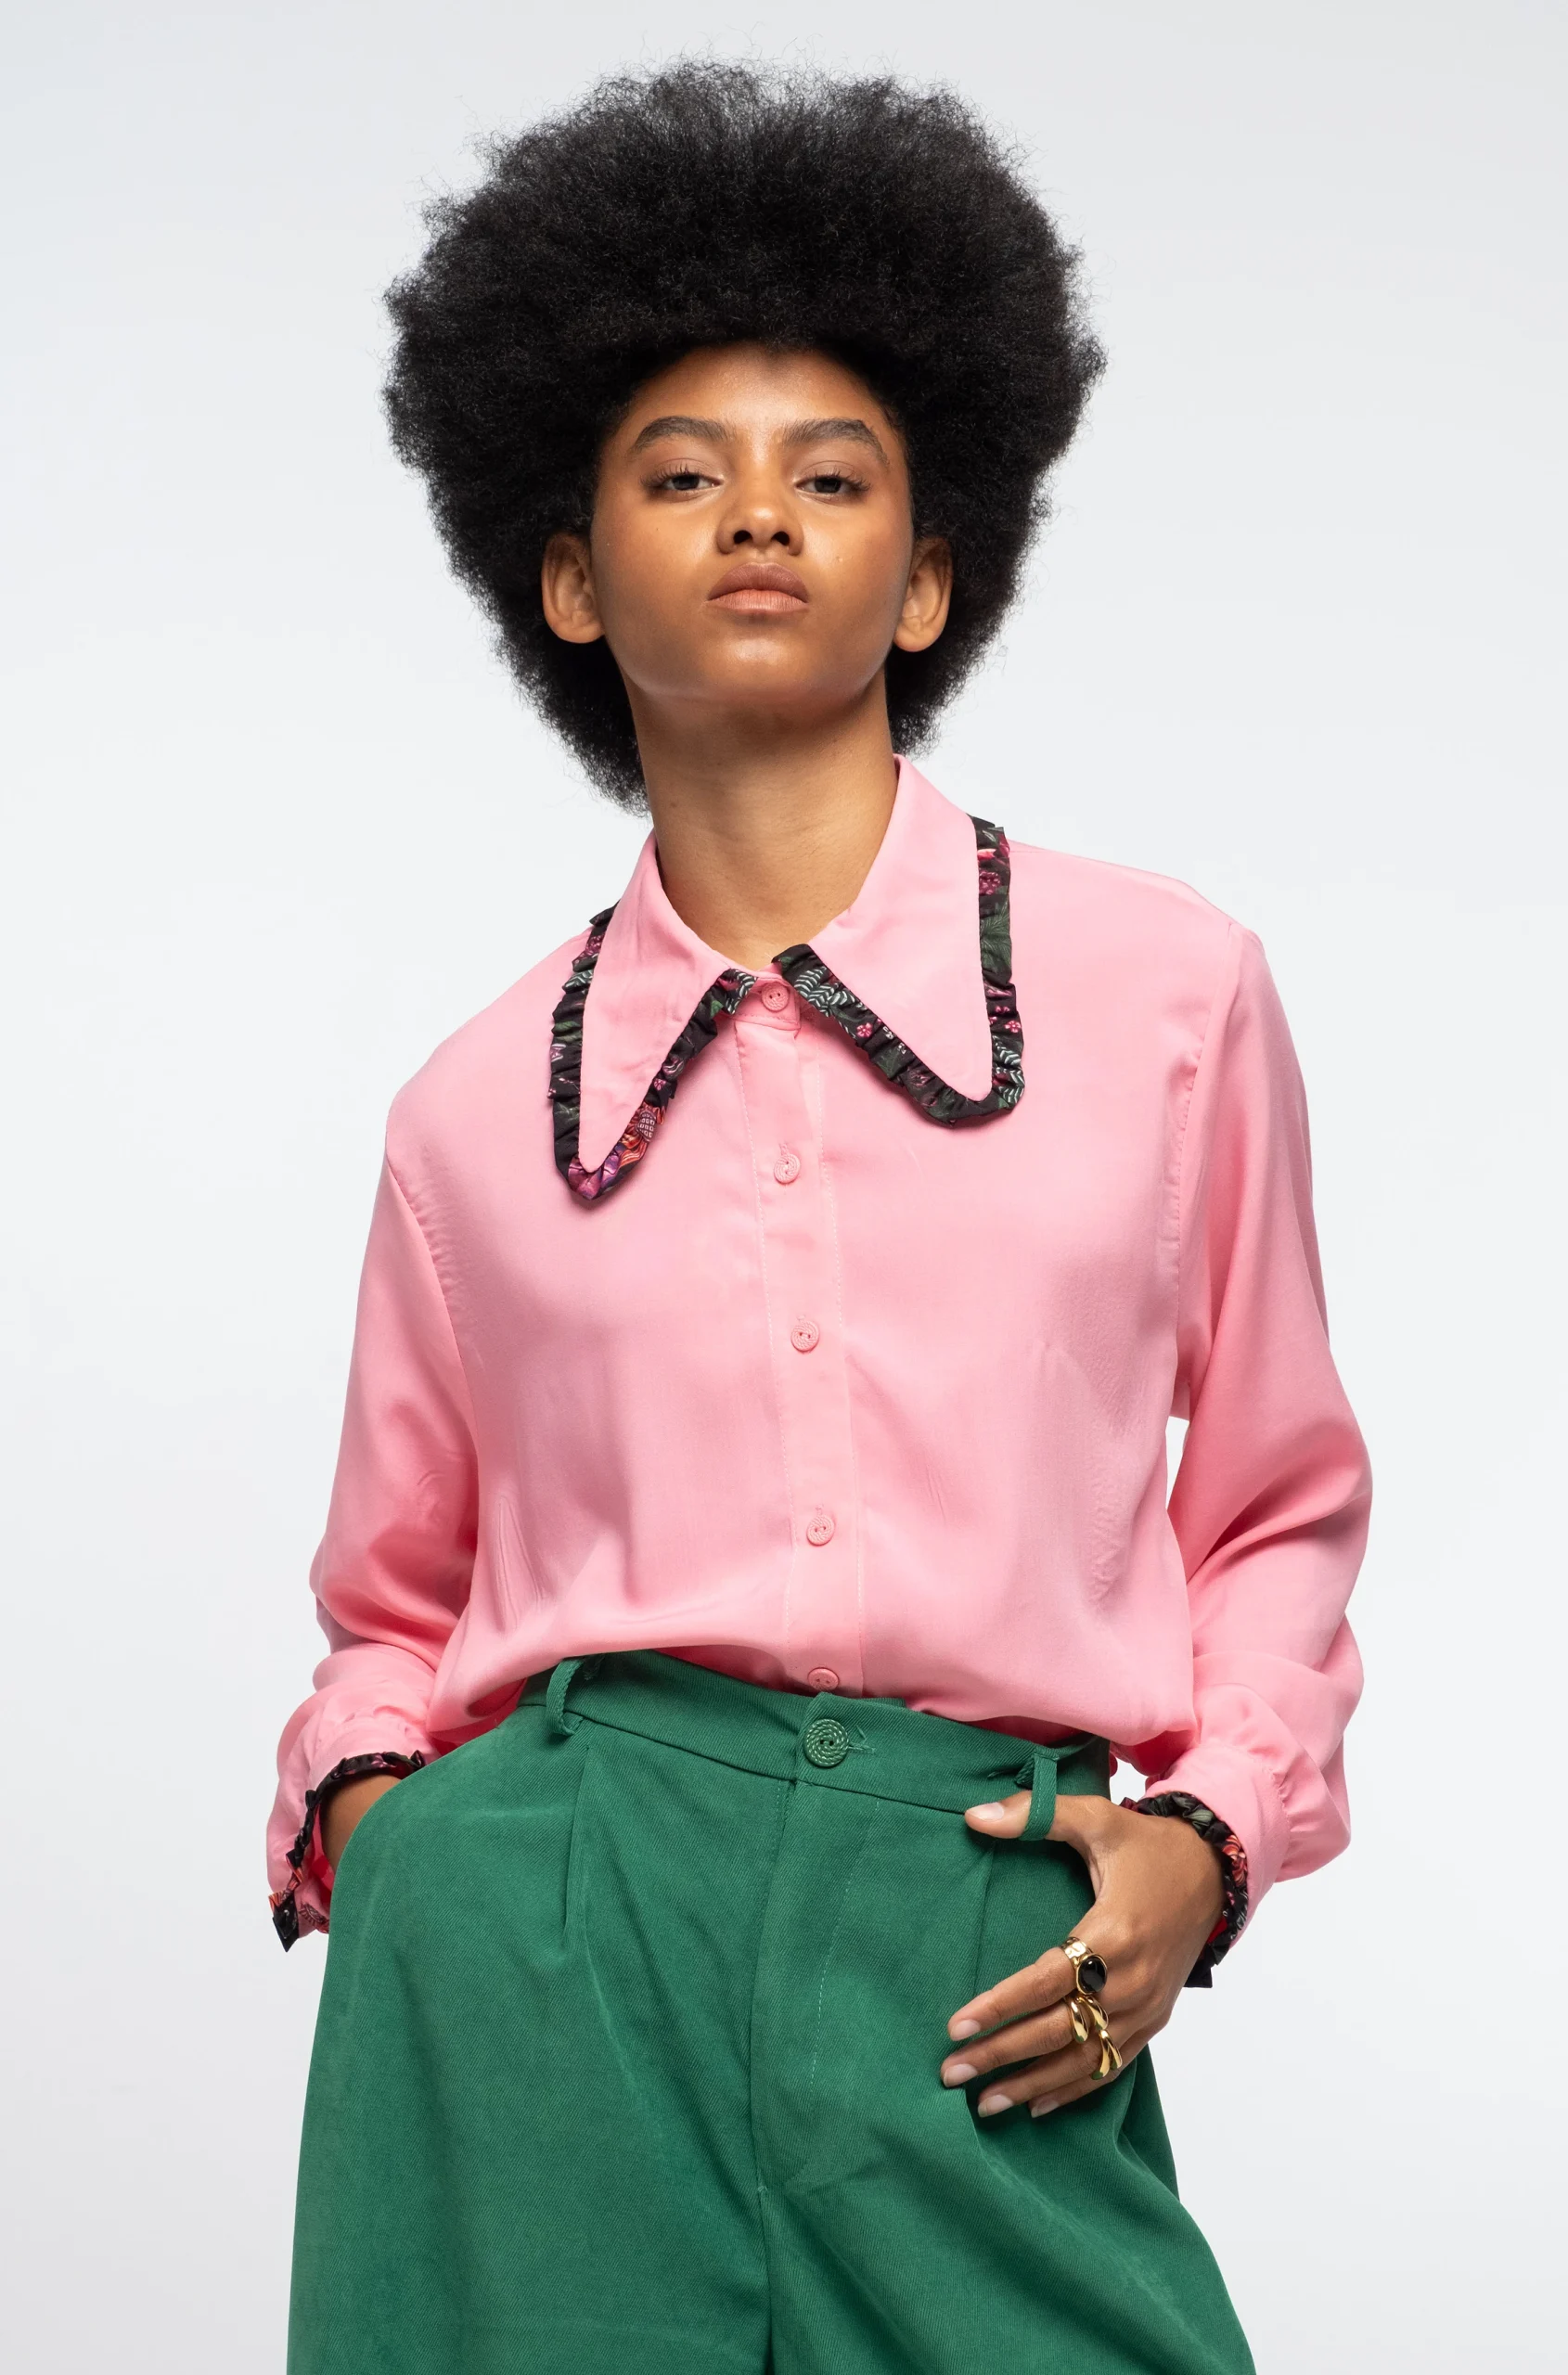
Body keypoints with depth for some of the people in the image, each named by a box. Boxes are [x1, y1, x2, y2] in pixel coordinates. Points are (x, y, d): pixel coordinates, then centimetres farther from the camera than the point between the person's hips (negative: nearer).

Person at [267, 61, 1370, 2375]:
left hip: (991, 1971, 0)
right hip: (548, 1945, 1)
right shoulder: (480, 1107, 9)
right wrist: (359, 1811, 0)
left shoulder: (1175, 993, 6)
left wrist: (1203, 1836, -1)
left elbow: (1281, 1507, 13)